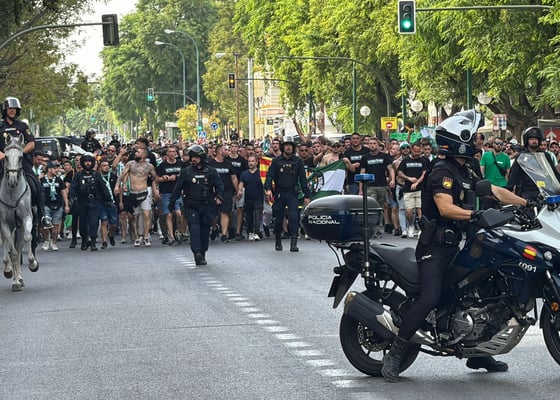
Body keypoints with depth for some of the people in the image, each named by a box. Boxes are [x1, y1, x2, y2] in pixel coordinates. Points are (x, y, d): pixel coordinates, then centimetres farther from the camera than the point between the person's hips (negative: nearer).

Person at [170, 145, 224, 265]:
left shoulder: (211, 172, 5)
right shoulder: (186, 172, 5)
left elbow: (219, 185, 6)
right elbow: (178, 188, 9)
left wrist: (219, 197, -12)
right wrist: (172, 202, 6)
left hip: (206, 206, 1)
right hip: (191, 206, -1)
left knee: (205, 230, 5)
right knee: (194, 227, -15)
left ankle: (202, 254, 15)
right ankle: (197, 252, -26)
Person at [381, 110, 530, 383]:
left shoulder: (465, 174, 16)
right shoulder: (443, 172, -14)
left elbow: (495, 191, 18)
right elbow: (446, 208, -27)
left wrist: (525, 203, 10)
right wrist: (474, 214, -38)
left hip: (454, 246, 10)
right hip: (435, 248, -10)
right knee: (430, 299, -23)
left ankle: (477, 354, 22)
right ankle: (394, 355, -19)